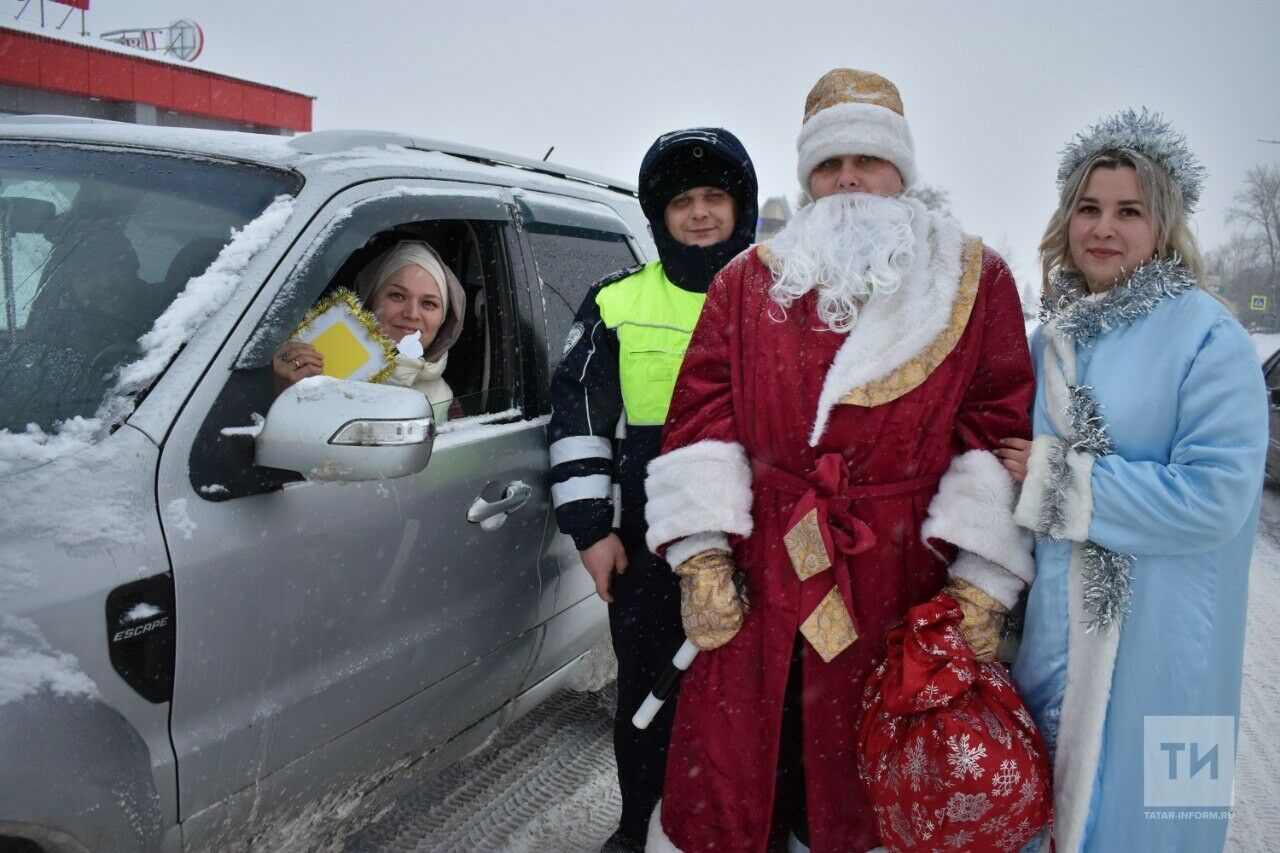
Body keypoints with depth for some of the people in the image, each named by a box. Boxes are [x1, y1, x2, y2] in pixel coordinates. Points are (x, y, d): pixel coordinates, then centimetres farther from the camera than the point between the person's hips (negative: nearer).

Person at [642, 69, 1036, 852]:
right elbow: (703, 416, 3)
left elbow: (1000, 431, -1)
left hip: (901, 595, -1)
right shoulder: (748, 281, 9)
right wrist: (701, 558, -5)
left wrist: (982, 584, -8)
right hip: (755, 584, 1)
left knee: (875, 784, 13)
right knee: (731, 772, 9)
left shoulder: (977, 283, 5)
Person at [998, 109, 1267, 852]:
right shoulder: (1054, 337, 7)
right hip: (1057, 623, 6)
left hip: (1156, 634, -6)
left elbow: (1214, 496, -22)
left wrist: (1057, 479, -18)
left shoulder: (1208, 336, -13)